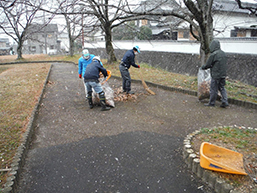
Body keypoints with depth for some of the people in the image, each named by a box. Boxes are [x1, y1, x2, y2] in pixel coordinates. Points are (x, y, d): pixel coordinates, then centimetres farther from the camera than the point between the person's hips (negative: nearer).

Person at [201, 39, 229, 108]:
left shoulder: (213, 55, -17)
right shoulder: (223, 53, 7)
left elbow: (207, 65, -10)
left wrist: (202, 67, 11)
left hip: (216, 75, -7)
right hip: (223, 74, 7)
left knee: (213, 89, 3)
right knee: (222, 88, 14)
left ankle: (211, 103, 13)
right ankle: (225, 102, 10)